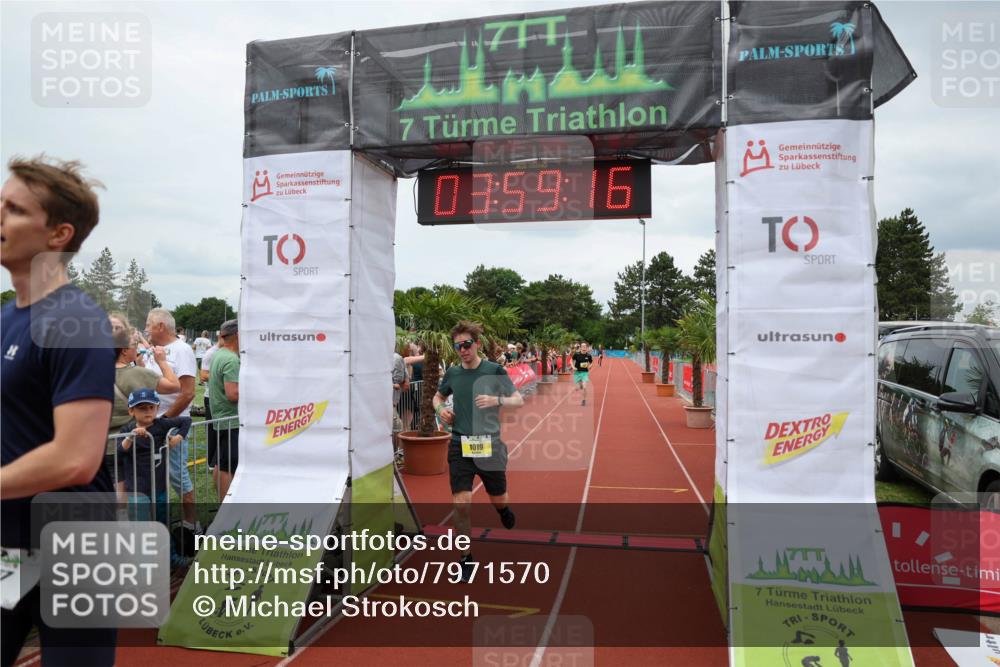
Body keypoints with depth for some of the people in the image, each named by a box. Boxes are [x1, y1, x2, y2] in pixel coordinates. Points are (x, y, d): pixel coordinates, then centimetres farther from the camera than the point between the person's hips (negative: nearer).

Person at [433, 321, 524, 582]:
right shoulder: (452, 373, 2)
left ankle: (504, 509, 54)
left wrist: (497, 399, -22)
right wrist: (440, 409, -2)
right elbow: (438, 396, 21)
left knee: (498, 500, 15)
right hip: (460, 445, 1)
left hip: (489, 445, -1)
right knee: (461, 504, -8)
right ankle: (466, 559, 11)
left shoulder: (495, 370, -6)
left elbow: (519, 400, -3)